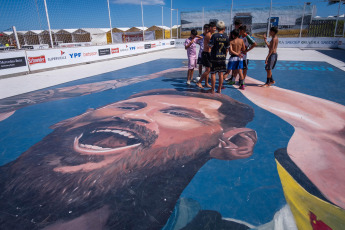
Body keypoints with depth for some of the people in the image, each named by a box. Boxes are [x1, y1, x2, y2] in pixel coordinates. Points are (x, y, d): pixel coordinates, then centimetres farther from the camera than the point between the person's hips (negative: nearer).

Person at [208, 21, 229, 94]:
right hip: (222, 57, 4)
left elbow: (210, 46, -11)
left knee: (213, 73, 4)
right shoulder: (226, 37, 2)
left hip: (214, 57, -3)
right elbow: (227, 49, 7)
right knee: (221, 74, 10)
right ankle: (219, 89, 16)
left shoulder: (214, 36, -9)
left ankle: (213, 90, 7)